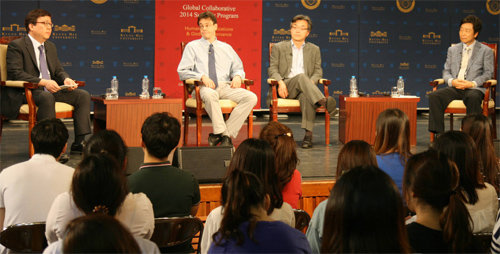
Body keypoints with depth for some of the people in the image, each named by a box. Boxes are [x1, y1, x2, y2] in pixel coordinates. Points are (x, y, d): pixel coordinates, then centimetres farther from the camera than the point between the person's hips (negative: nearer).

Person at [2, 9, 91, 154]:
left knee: (83, 95, -8)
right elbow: (15, 73, -17)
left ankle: (78, 143, -11)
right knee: (47, 98, -40)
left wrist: (66, 79, -5)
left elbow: (58, 70, 22)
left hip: (51, 90, 8)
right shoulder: (16, 46, -6)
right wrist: (43, 82, -26)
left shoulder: (50, 47, 20)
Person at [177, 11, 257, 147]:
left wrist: (237, 76, 1)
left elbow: (238, 68, 27)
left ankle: (222, 134, -27)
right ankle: (224, 134, -32)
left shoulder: (226, 48, 23)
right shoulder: (192, 47, 13)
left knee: (251, 97, -25)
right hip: (205, 87, -4)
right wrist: (202, 76, -13)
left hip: (226, 86, 4)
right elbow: (182, 72, 4)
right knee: (210, 95, -42)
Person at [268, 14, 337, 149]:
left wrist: (311, 82, -10)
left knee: (306, 96, -38)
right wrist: (280, 82, -14)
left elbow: (318, 71, 14)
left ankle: (308, 134, -46)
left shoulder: (314, 49, 23)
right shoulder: (279, 47, 17)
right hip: (286, 87, -1)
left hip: (305, 87, 1)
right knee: (301, 77, -36)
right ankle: (324, 102, -54)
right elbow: (272, 69, 7)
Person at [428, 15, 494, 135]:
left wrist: (472, 83, -14)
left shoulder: (485, 51, 10)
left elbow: (488, 73, 2)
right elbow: (446, 71, 17)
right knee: (434, 96, -25)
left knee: (473, 98, -40)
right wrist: (452, 81, -7)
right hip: (454, 88, 4)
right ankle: (438, 133, -24)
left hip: (474, 89, -3)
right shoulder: (452, 50, 21)